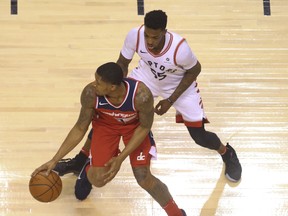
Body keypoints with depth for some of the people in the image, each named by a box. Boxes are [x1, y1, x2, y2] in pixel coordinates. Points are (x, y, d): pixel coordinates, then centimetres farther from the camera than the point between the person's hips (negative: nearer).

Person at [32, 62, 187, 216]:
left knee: (143, 178, -12)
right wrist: (54, 160, -18)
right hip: (105, 124, 2)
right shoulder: (90, 93, -33)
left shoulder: (141, 95, -40)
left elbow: (144, 127, -20)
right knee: (98, 180, -8)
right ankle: (88, 169, 30)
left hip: (135, 125, -2)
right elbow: (80, 129, -16)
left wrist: (121, 158, -26)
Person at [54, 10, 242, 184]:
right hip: (147, 76, 3)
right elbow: (123, 63, -12)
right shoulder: (135, 36, -32)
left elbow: (194, 70, -18)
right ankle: (80, 160, 11)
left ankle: (227, 153, 31)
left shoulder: (180, 48, -40)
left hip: (180, 84, -3)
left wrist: (171, 100, -20)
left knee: (199, 136, -4)